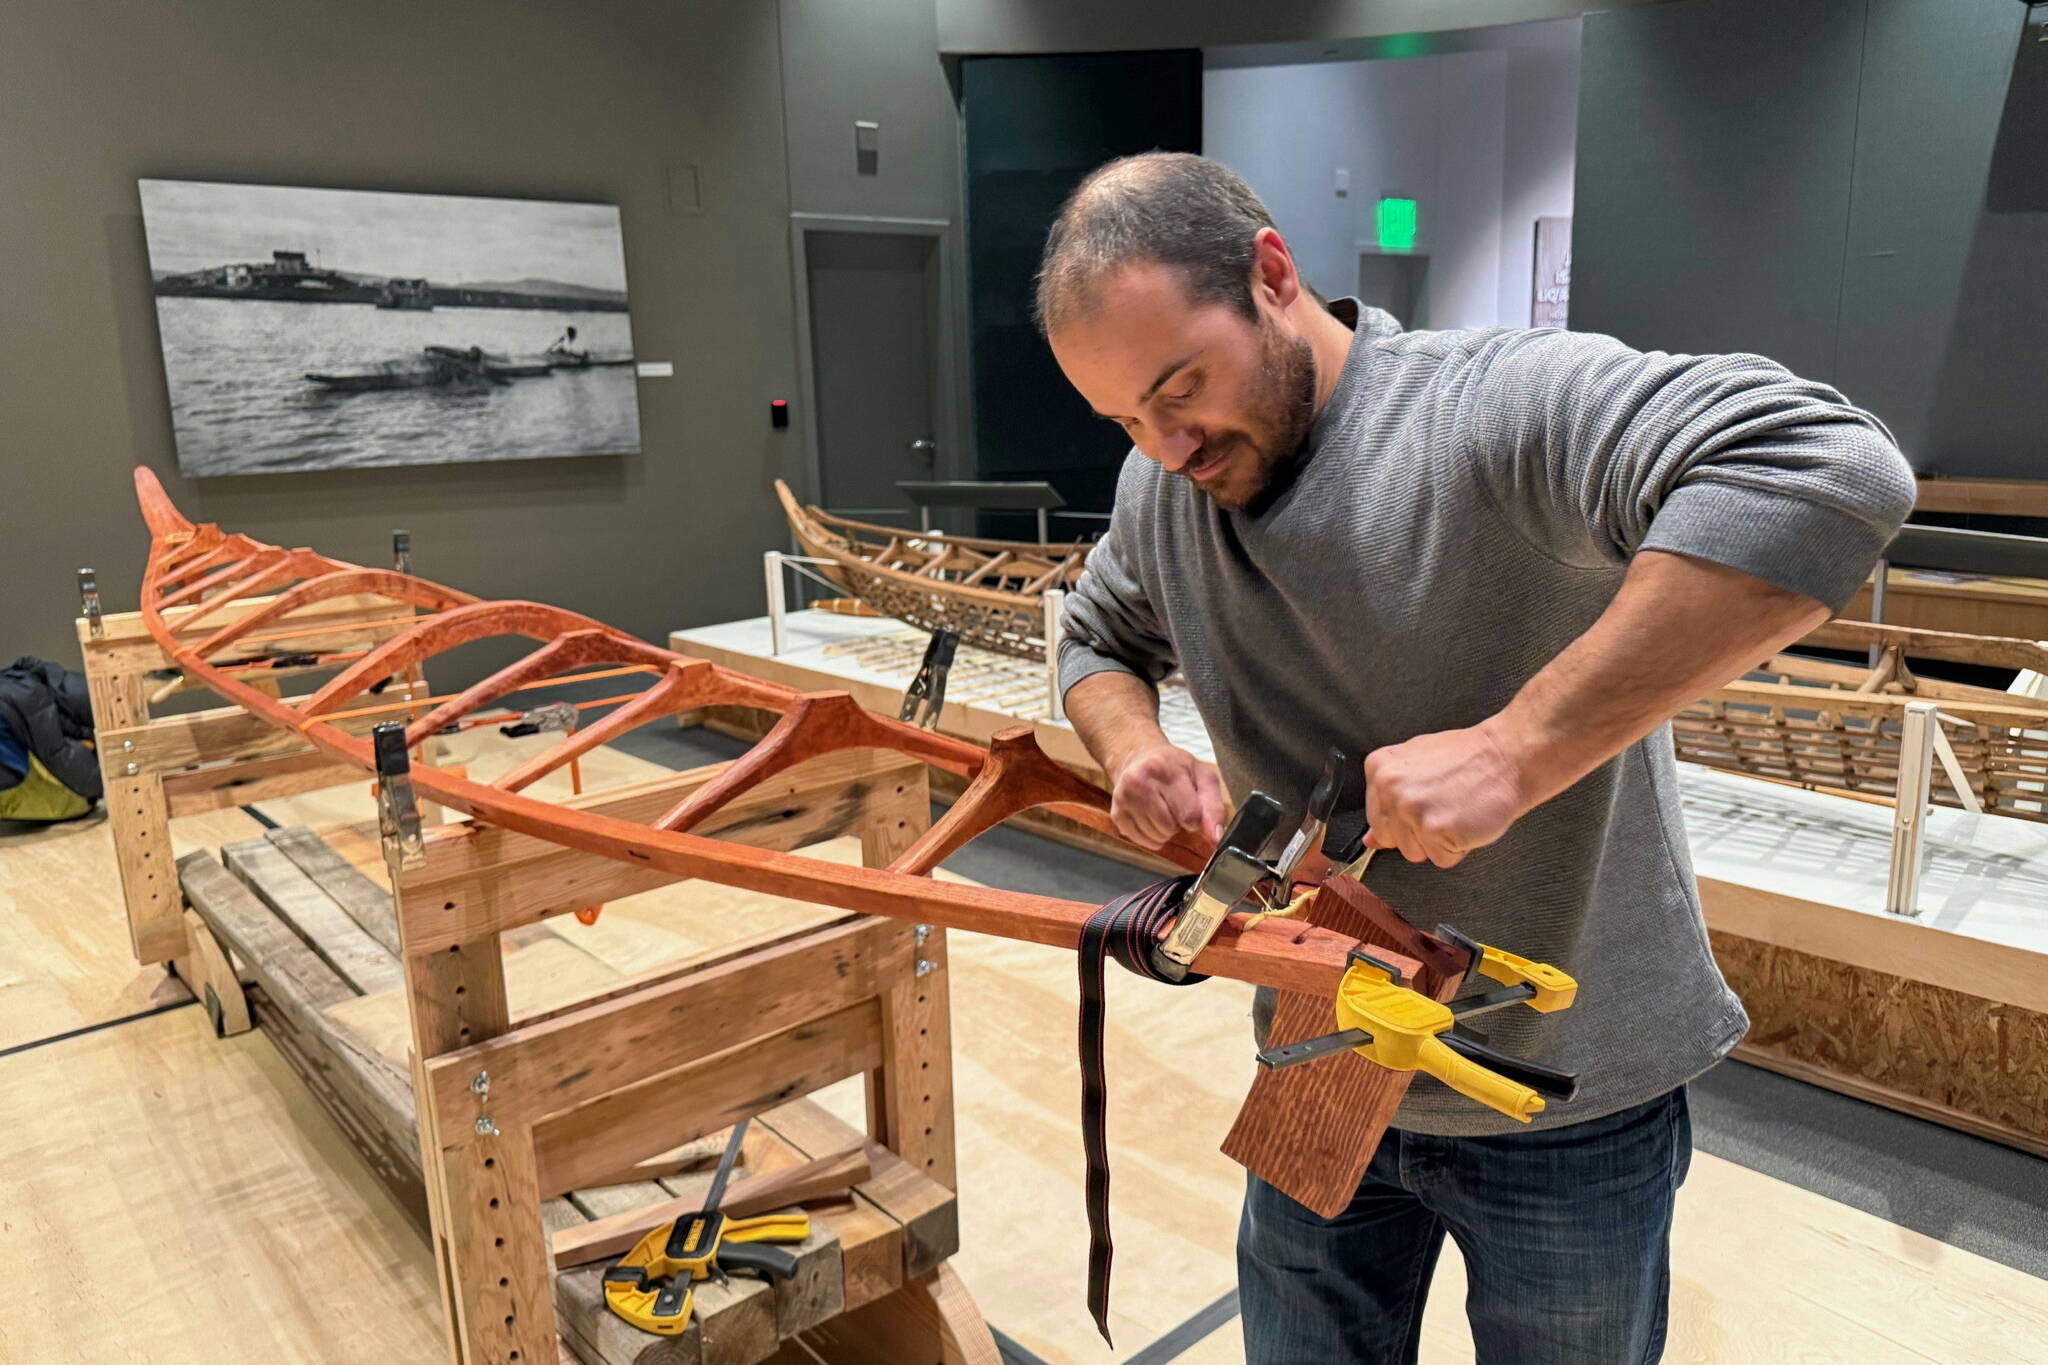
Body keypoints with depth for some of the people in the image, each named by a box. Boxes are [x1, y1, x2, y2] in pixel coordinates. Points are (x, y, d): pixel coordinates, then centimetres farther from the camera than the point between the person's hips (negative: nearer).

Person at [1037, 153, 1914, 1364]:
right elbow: (1099, 643, 14)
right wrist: (1134, 747, -10)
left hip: (1568, 1097, -4)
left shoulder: (1503, 408, -25)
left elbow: (1832, 471, -39)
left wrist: (1514, 750, -42)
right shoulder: (1163, 487, -4)